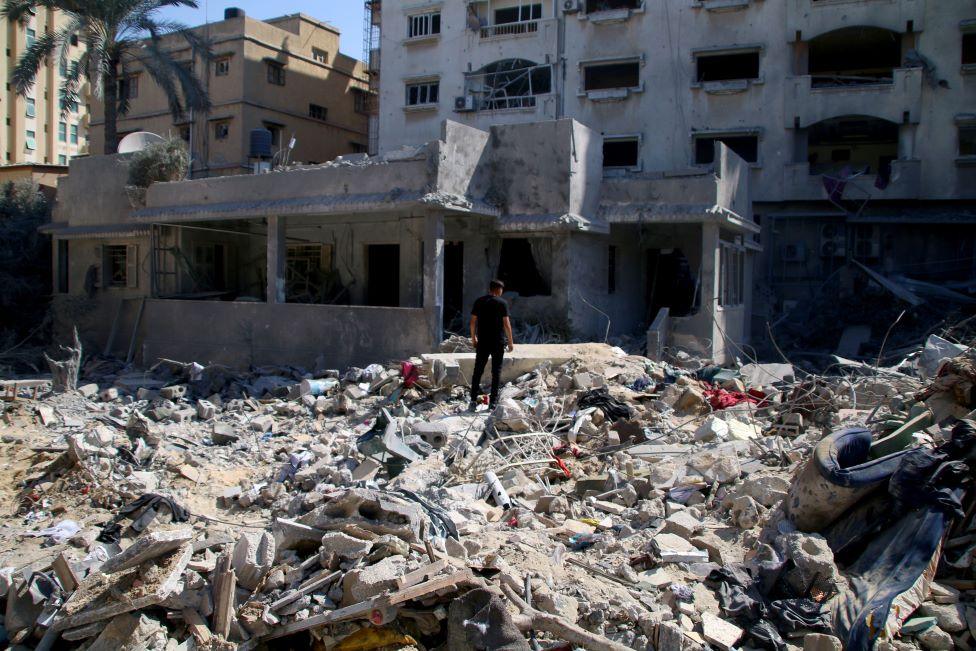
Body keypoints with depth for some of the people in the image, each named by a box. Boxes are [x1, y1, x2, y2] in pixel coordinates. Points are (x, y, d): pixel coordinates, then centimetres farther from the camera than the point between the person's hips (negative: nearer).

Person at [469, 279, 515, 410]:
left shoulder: (479, 301, 5)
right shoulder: (502, 303, -6)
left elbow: (473, 321, 6)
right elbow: (506, 323, -8)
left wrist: (473, 338, 18)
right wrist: (511, 342, -2)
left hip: (482, 342, 3)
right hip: (498, 342, -3)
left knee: (478, 371, 9)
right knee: (496, 372, 5)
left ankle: (473, 400, 6)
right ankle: (493, 401, 6)